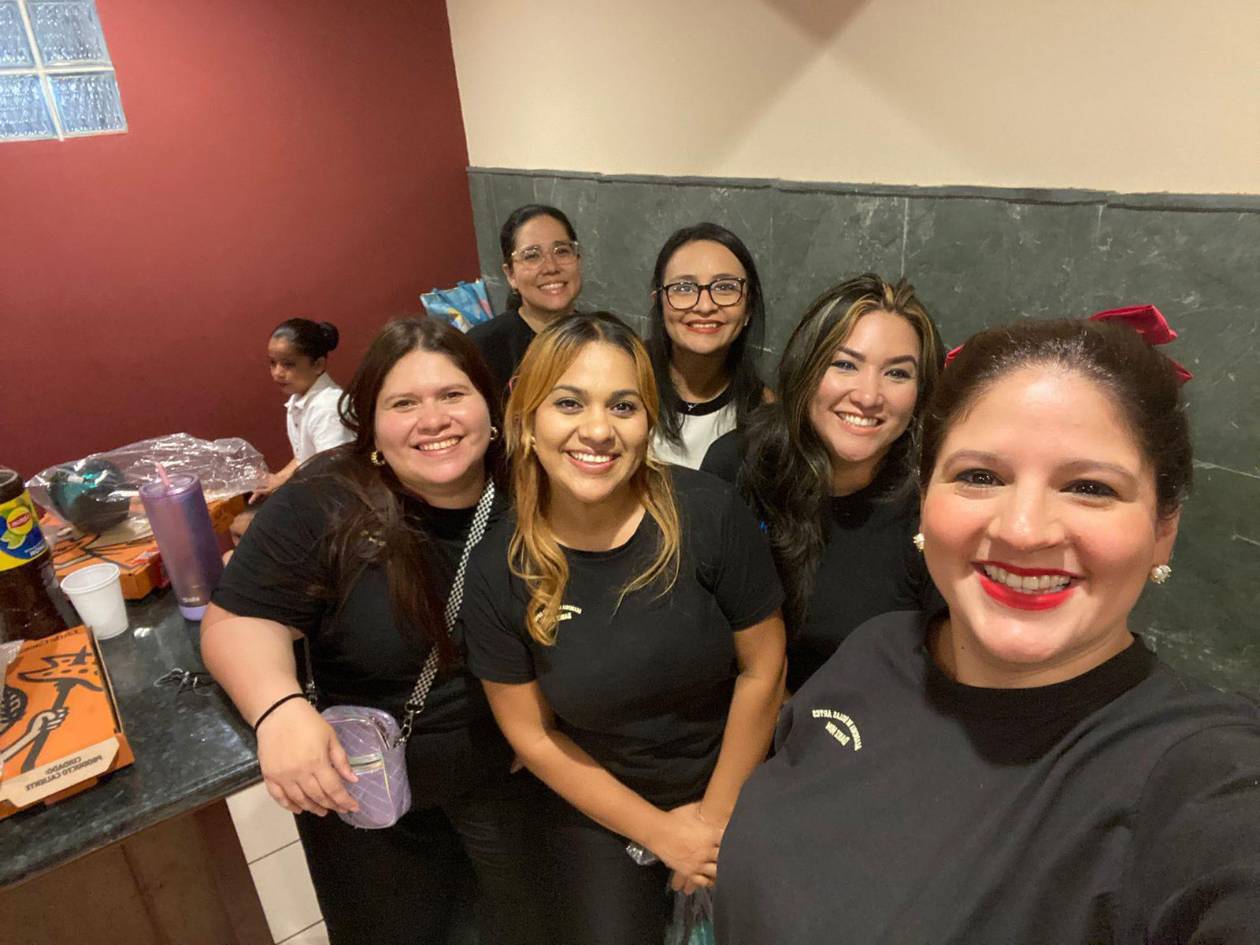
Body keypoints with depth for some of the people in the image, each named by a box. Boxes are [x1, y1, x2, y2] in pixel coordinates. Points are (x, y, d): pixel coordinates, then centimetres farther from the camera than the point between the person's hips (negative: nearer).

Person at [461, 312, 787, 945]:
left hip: (736, 783, 0)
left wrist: (718, 813, -5)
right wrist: (659, 829, -7)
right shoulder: (498, 571, -17)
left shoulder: (708, 513, -22)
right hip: (599, 807, 1)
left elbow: (762, 667, -11)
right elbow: (532, 734, -7)